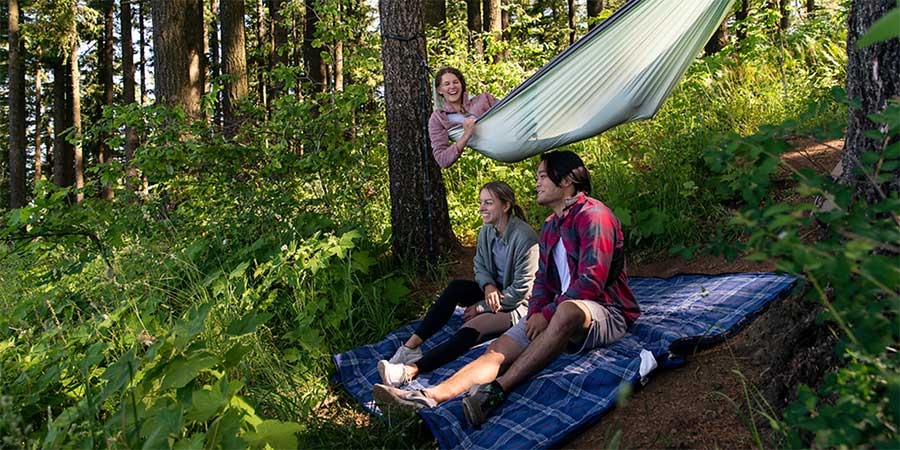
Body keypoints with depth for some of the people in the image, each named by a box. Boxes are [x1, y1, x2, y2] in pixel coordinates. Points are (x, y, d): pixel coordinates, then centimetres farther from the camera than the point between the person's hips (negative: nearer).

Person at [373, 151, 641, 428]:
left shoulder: (593, 215, -11)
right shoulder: (549, 227, 19)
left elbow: (592, 280, -20)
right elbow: (543, 279, 19)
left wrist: (547, 314, -18)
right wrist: (536, 312, -2)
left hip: (606, 313, -8)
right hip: (560, 310, 8)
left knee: (568, 310, -42)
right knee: (499, 348, -14)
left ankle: (497, 389, -46)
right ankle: (431, 396, -32)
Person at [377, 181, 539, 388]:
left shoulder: (525, 237, -23)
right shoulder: (487, 231, 1)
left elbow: (521, 290, -21)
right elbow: (480, 267, 8)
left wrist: (481, 307, -16)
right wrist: (488, 286, -18)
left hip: (518, 305, -8)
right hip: (495, 291, 8)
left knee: (472, 328, -30)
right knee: (455, 288, -18)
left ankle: (411, 369, -43)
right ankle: (412, 345, -24)